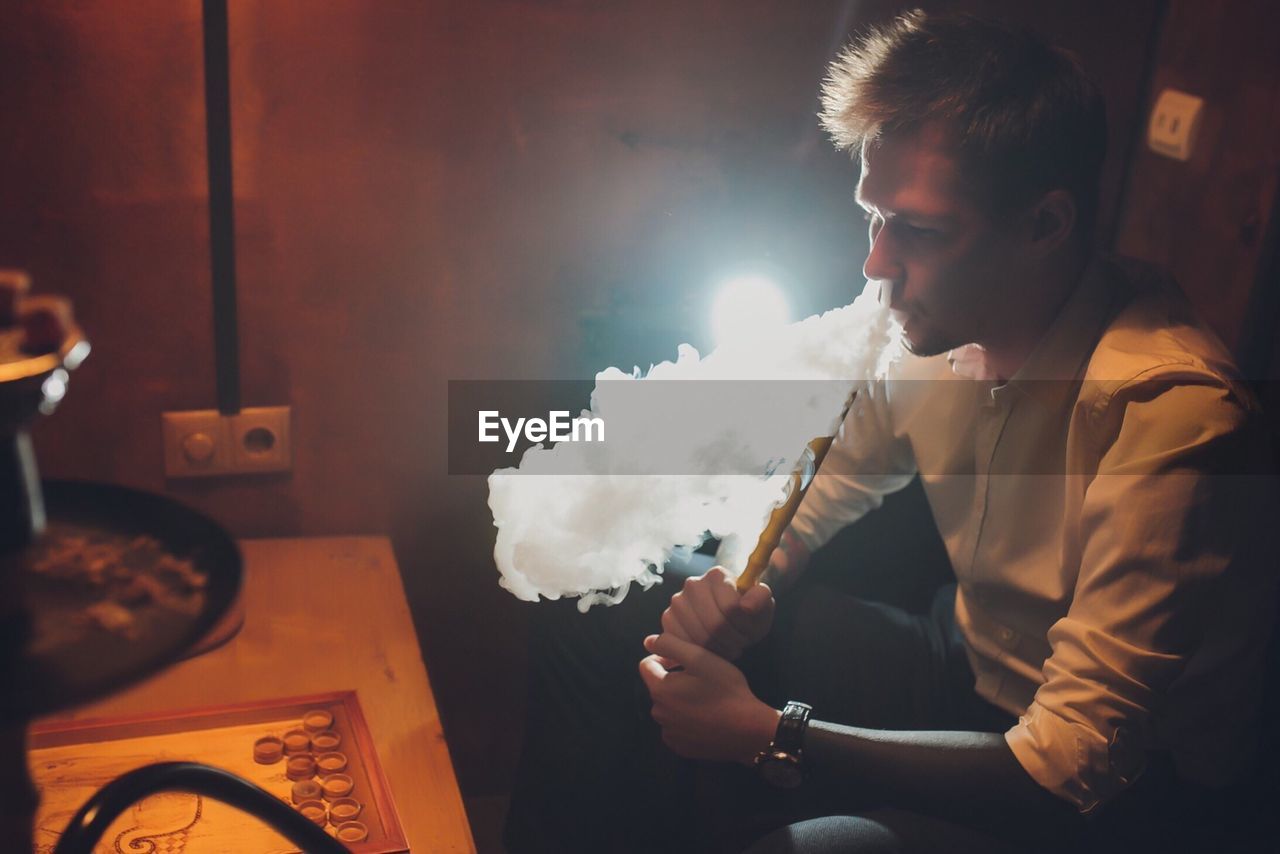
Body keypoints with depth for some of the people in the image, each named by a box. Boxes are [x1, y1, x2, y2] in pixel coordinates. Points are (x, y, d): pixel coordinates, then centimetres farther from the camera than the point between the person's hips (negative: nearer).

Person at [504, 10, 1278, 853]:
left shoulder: (1167, 411, -30)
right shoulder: (929, 325, -9)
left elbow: (1069, 772, -26)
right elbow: (823, 487, 10)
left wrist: (766, 733, -26)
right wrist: (750, 587, -13)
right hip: (962, 661, 6)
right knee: (595, 638, -2)